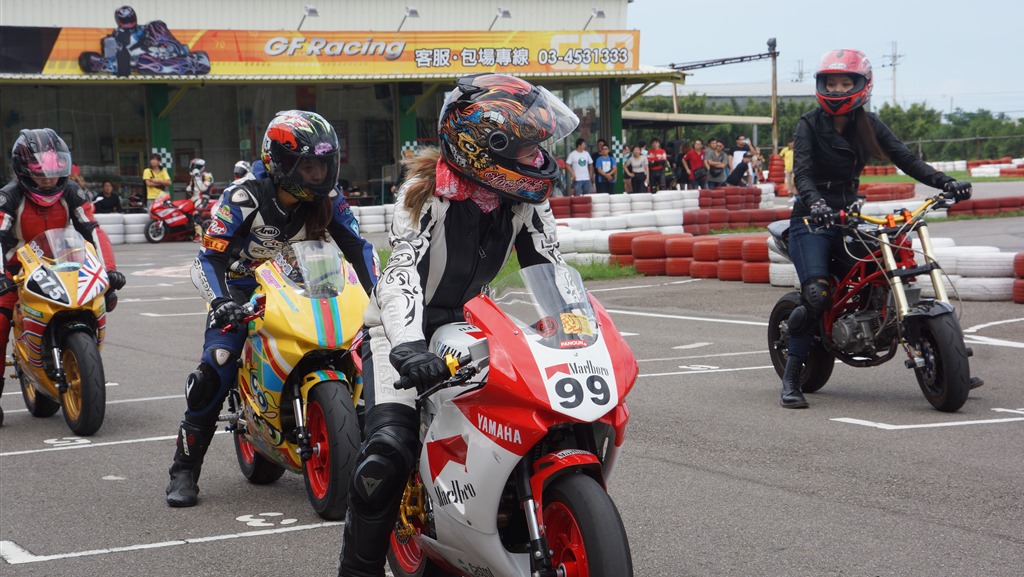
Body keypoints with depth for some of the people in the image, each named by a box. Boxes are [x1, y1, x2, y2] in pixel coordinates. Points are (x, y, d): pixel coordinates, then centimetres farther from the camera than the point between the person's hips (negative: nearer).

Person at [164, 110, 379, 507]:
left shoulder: (328, 200, -8)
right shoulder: (243, 199, -19)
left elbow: (358, 248, -4)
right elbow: (208, 259, -21)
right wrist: (221, 302, -39)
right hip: (242, 293, -4)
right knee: (214, 370, -24)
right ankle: (184, 470, -13)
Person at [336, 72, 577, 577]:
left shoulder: (525, 200, -5)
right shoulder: (427, 192, -22)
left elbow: (550, 271, -5)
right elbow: (403, 273, -32)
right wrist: (408, 345, -48)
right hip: (406, 330, -6)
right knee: (389, 447, -25)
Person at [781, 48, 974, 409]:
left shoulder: (868, 125, 8)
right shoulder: (809, 125, -4)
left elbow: (905, 159, -1)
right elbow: (802, 173, -18)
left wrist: (946, 183, -17)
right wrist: (814, 203, -40)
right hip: (811, 220, -5)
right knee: (816, 295, -24)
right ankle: (791, 379, -15)